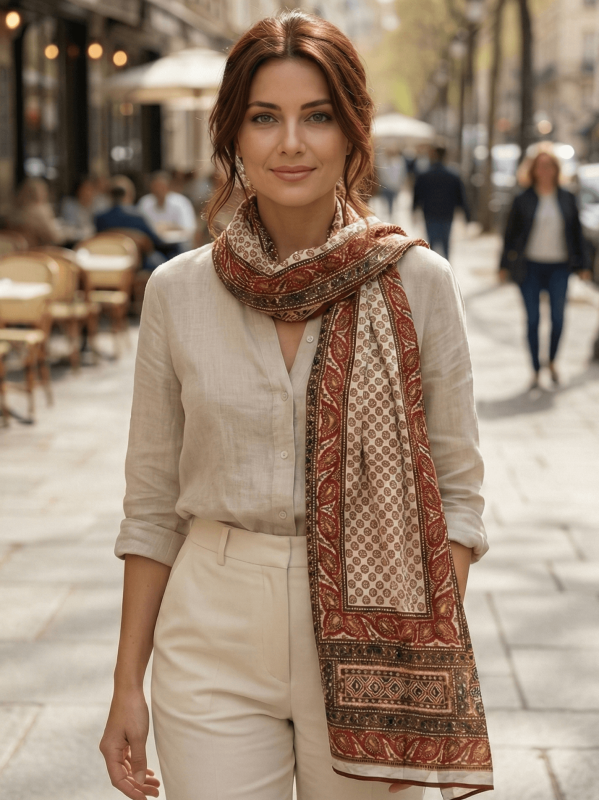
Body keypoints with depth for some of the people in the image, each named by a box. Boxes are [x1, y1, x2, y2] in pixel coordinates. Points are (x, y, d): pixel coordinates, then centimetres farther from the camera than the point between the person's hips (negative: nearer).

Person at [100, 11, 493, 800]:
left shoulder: (417, 282, -5)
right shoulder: (177, 291, 0)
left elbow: (456, 488, -1)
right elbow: (151, 505, 6)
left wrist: (431, 663, -10)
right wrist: (127, 684, 6)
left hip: (367, 637, -1)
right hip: (213, 646, 1)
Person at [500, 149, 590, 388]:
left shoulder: (567, 199, 5)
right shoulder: (523, 200, 1)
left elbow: (577, 233, 10)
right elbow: (510, 233, 5)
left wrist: (582, 265, 8)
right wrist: (504, 265, 3)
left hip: (558, 267, 1)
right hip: (530, 267, -1)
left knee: (558, 317, 0)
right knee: (533, 319, 2)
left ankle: (552, 361, 24)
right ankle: (536, 370, 13)